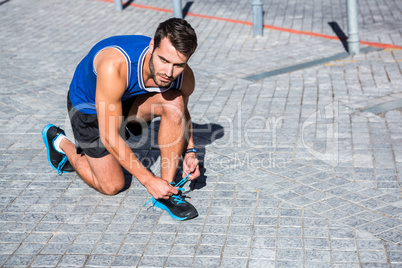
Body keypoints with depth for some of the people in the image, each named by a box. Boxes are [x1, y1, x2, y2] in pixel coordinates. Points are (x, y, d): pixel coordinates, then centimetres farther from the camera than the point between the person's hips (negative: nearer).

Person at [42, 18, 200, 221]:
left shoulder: (184, 78, -26)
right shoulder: (114, 66, -44)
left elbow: (181, 111, 0)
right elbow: (109, 137, -35)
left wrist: (189, 151, -16)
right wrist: (148, 180, -32)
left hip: (130, 98, 4)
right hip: (88, 106, -4)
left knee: (174, 102, -26)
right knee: (112, 186, 0)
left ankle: (167, 190, -14)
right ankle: (59, 142, 25)